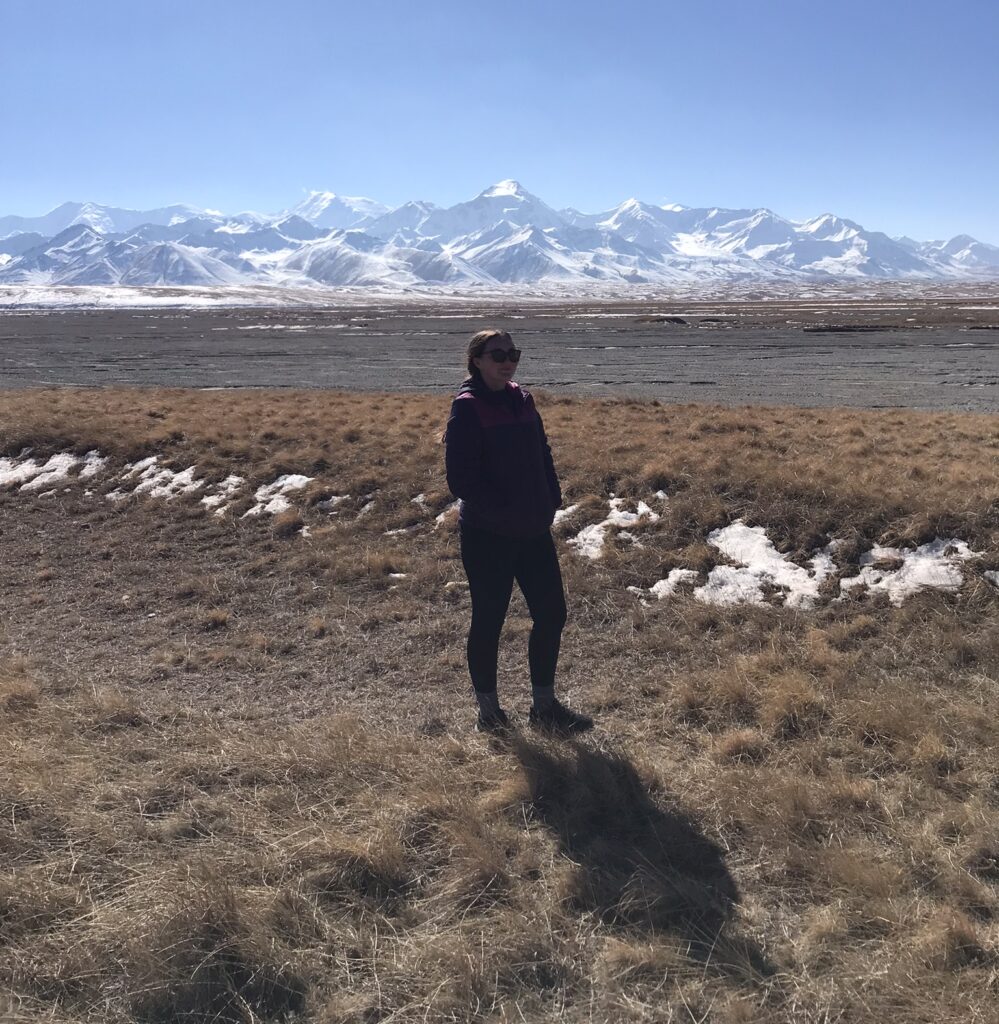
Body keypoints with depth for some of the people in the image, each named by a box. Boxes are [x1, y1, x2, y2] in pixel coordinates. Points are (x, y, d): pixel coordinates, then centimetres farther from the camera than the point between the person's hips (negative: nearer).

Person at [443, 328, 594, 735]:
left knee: (551, 612, 10)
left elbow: (542, 456, 17)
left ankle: (544, 705, 26)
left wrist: (550, 501, 3)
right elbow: (460, 479, -17)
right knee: (488, 619, 6)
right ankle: (488, 711, 23)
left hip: (533, 530, 7)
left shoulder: (522, 401, 10)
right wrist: (503, 512, -19)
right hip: (487, 535, -7)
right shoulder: (467, 408, -11)